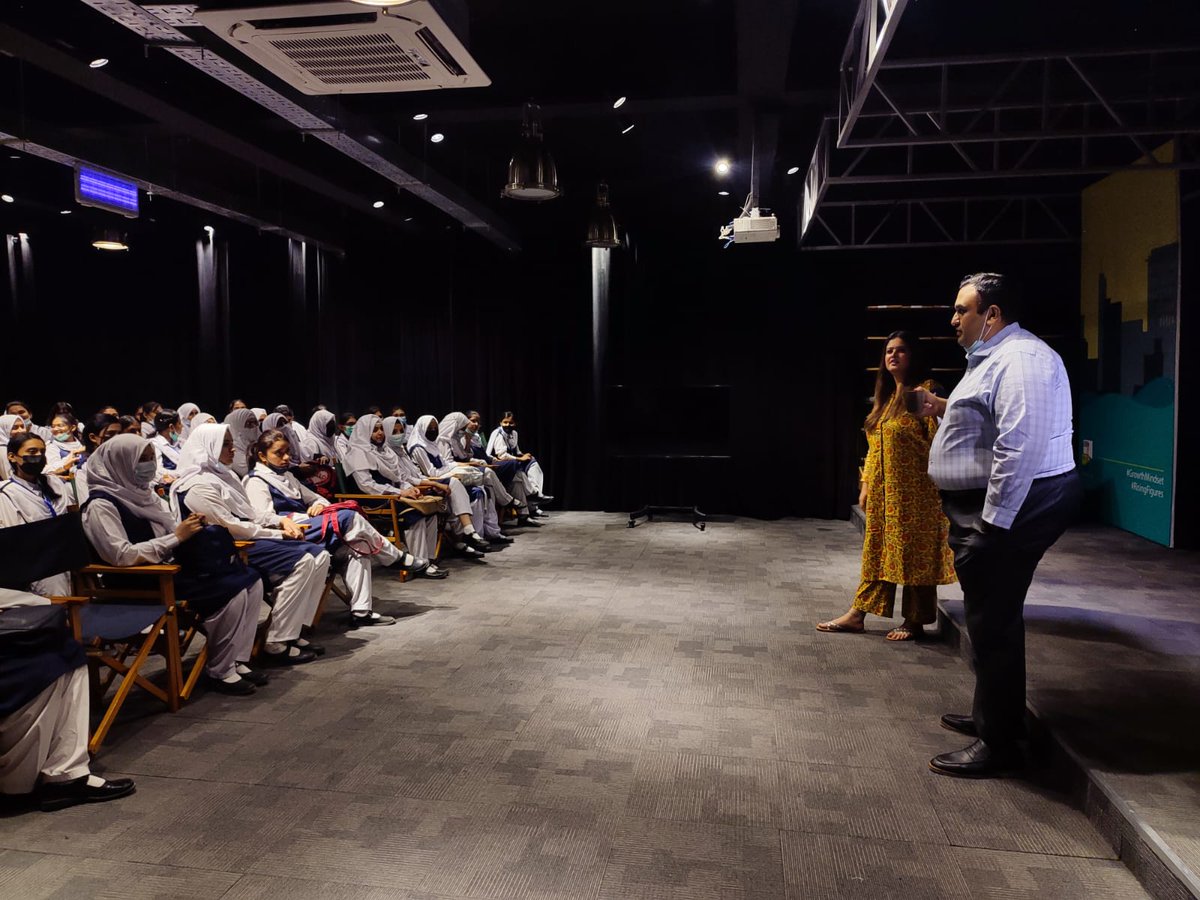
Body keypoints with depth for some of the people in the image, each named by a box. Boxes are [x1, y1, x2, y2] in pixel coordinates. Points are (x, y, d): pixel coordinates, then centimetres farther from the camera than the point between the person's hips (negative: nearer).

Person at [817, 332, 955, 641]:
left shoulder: (925, 390, -8)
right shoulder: (885, 395, 15)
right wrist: (866, 484, 14)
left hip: (914, 491, -8)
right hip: (882, 491, 8)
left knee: (914, 554, 2)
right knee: (877, 552, 12)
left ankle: (915, 621, 13)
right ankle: (856, 615, 18)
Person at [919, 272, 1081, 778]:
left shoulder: (1019, 359, -18)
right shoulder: (993, 359, 17)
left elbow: (1019, 446, -27)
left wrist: (993, 522, -27)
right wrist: (945, 411, 14)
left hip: (1007, 509, -11)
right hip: (989, 509, 11)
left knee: (993, 624, -3)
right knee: (992, 619, 20)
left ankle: (998, 744, 9)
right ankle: (989, 715, 35)